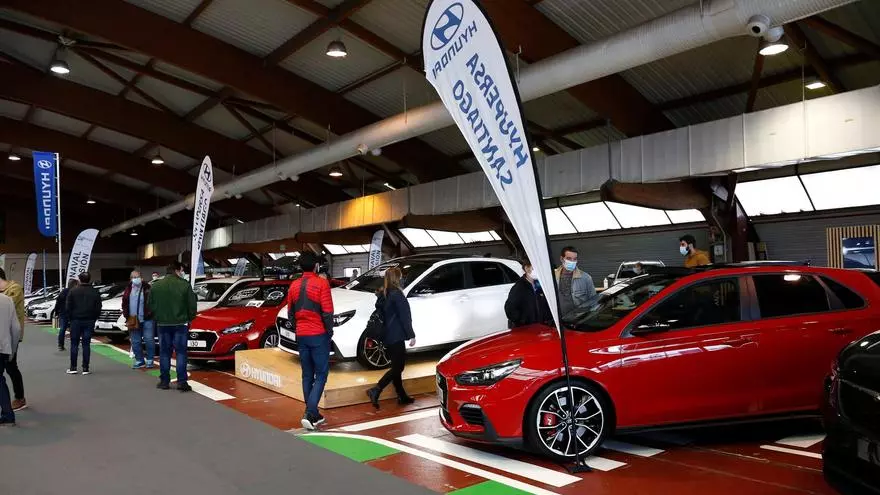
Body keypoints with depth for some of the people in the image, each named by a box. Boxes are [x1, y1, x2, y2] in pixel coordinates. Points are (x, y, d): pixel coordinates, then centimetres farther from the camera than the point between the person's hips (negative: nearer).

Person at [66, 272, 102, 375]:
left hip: (76, 320, -1)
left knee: (74, 344, 6)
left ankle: (73, 368, 7)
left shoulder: (73, 291, -3)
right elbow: (98, 309, 2)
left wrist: (71, 318, 10)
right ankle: (85, 369, 2)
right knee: (86, 344, 2)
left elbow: (68, 307, -2)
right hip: (89, 321, 1)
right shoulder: (95, 292, 1)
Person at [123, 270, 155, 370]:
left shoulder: (147, 288, -2)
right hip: (133, 320, 4)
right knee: (135, 342, 9)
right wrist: (127, 316, 3)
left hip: (147, 319, -4)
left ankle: (150, 360, 6)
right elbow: (124, 304, 14)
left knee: (149, 340, -4)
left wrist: (151, 313, -11)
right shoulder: (128, 290, 9)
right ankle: (139, 361, 19)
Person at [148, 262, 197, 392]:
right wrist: (189, 318, 10)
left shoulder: (156, 285, 2)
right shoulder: (184, 285, -8)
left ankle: (164, 381, 14)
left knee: (164, 353, 10)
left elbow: (150, 305, 7)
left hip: (162, 324, 3)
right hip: (180, 323, -3)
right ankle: (182, 382, -3)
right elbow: (192, 305, -7)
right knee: (181, 352, 0)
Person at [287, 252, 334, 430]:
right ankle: (310, 414, -12)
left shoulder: (294, 285, 7)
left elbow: (291, 312, 14)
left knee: (307, 375, 13)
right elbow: (327, 312, -14)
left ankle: (313, 414, 18)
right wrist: (330, 331, -2)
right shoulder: (321, 283, -11)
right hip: (318, 335, -6)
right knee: (321, 375, -1)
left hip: (301, 335, 6)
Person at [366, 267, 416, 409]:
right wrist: (411, 335, -11)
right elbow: (404, 317, -15)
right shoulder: (397, 294, -15)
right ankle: (375, 391, -14)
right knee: (398, 367, -4)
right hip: (396, 336, -9)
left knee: (396, 366, 14)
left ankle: (402, 396, 21)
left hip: (387, 336, 9)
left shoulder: (382, 294, 9)